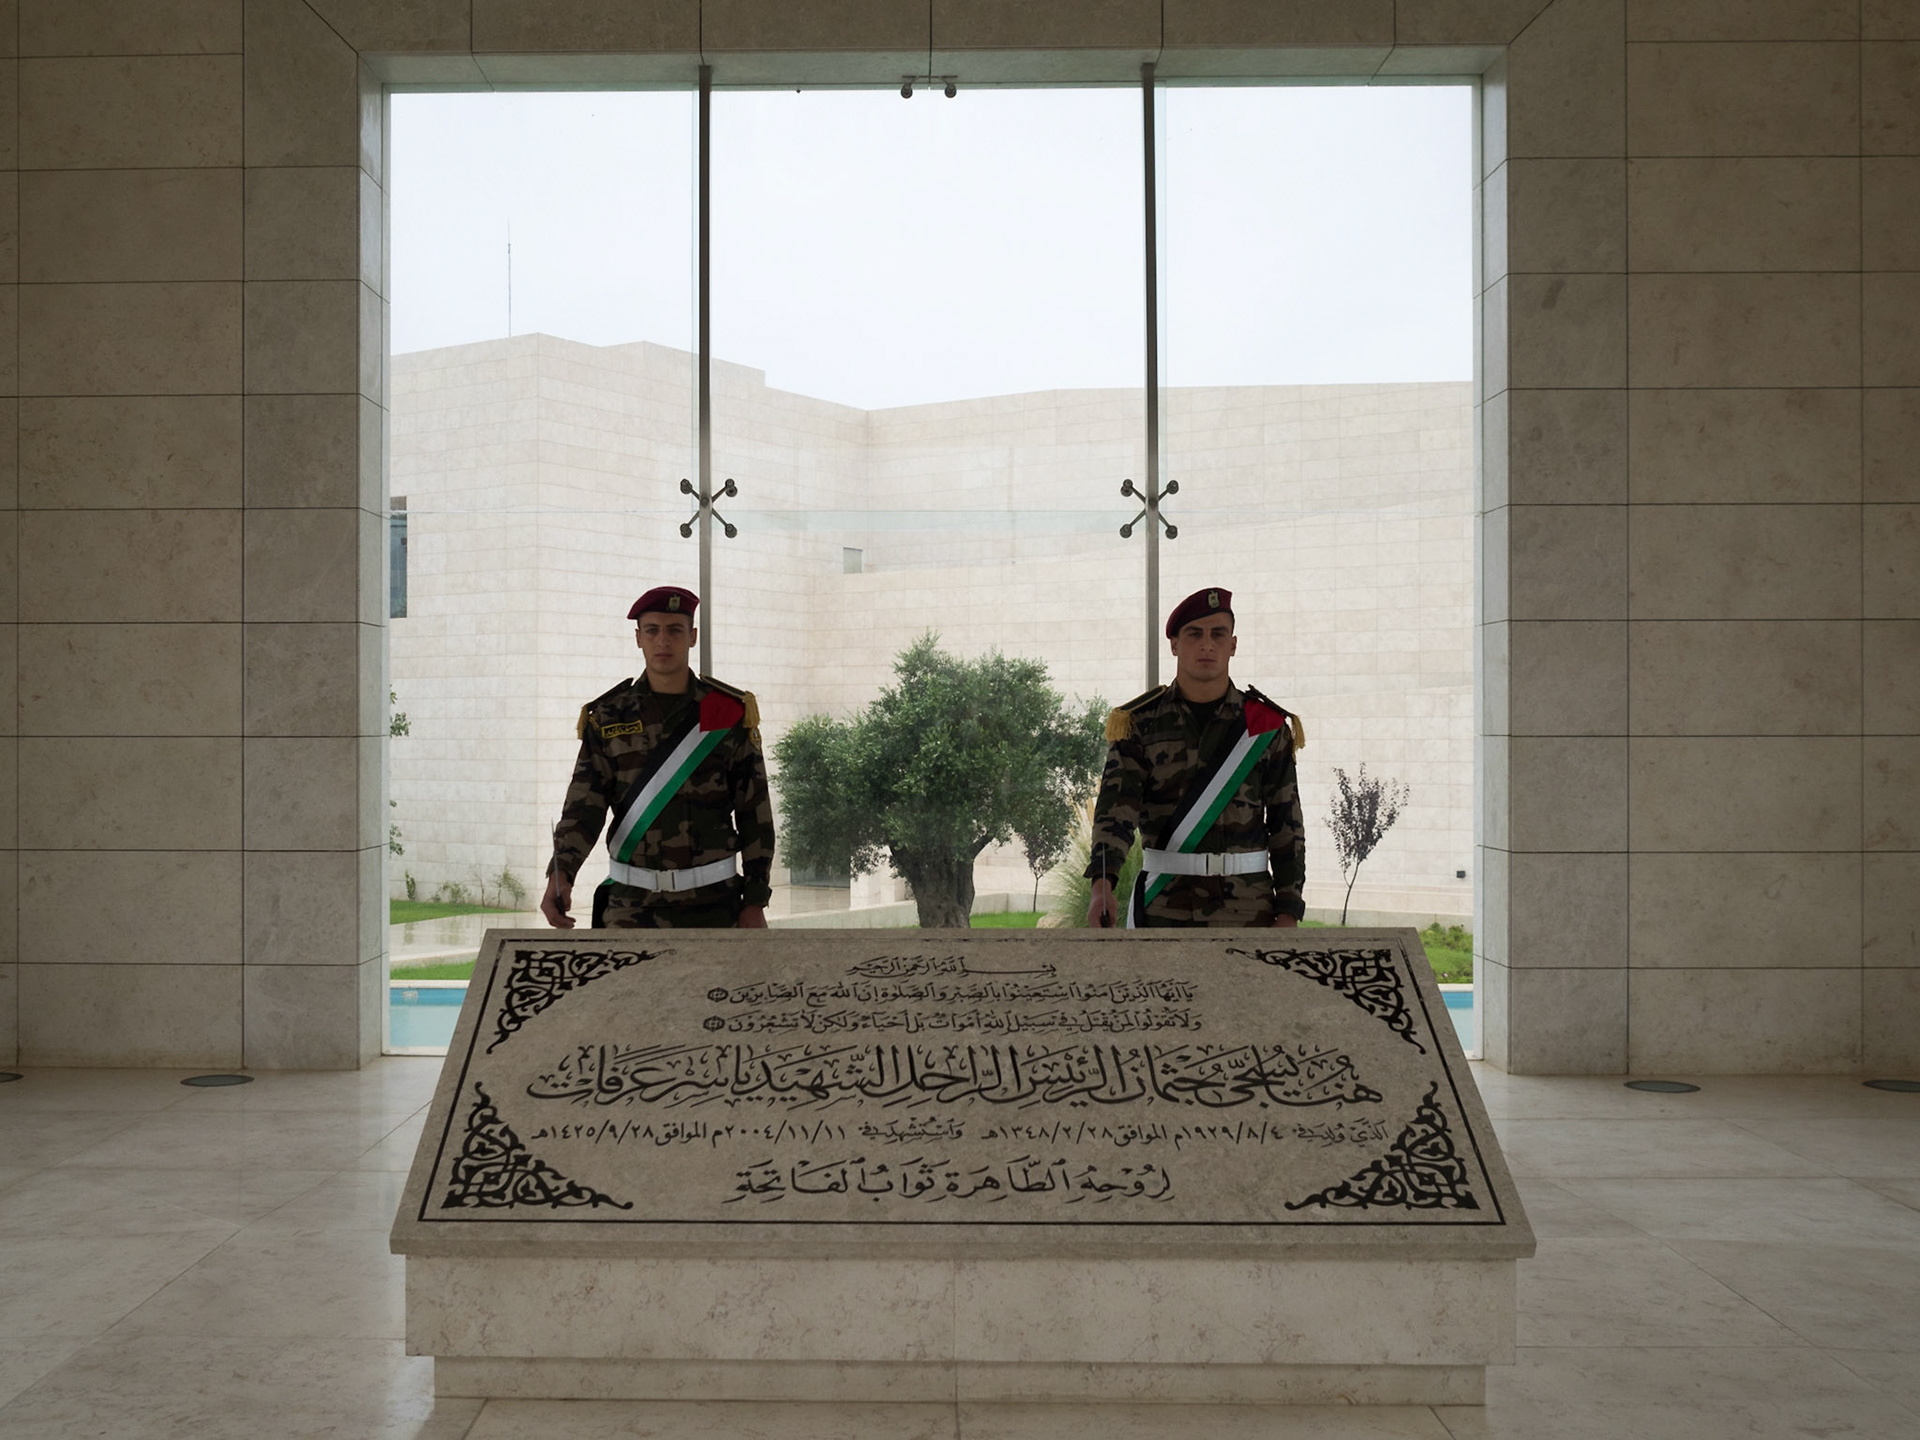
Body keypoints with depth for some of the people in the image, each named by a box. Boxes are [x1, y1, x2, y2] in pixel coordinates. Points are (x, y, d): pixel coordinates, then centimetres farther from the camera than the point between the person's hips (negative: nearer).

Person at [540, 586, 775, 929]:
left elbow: (756, 813, 0)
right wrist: (560, 875, -26)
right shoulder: (607, 718, 1)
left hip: (713, 901, 0)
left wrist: (755, 902, -4)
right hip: (633, 904, 0)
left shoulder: (730, 712, -1)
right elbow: (584, 807, -7)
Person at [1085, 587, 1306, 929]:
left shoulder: (1267, 726, 5)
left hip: (1247, 908, 1)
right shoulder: (1139, 723, 2)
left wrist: (1288, 913, -2)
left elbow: (1286, 823, 5)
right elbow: (1116, 805, -11)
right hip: (1163, 908, 0)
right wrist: (1102, 886, -27)